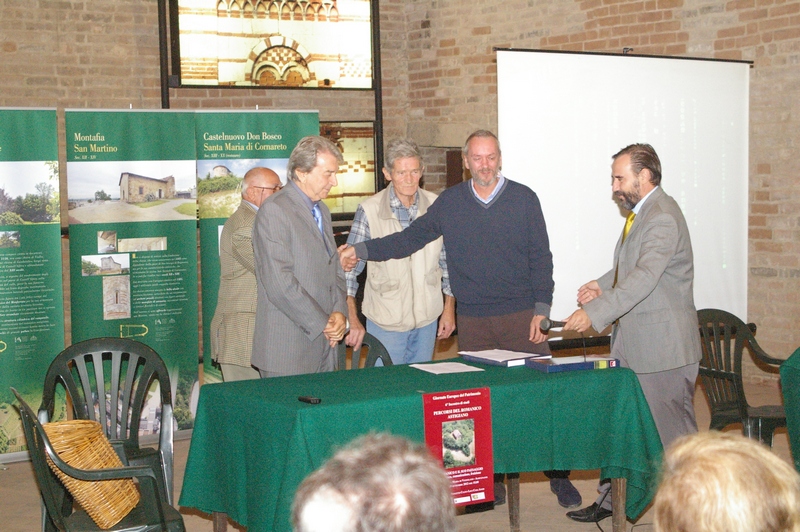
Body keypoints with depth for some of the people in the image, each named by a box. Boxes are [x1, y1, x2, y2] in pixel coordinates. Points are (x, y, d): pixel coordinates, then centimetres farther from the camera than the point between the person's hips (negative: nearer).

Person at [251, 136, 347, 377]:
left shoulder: (322, 211, 18)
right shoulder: (274, 210, -11)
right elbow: (279, 283, -19)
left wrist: (339, 312, 0)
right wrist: (322, 323, -13)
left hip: (325, 343, 8)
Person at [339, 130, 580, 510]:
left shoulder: (523, 198, 2)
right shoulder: (450, 202, 6)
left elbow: (540, 257, 3)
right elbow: (410, 238, 8)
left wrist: (541, 309, -4)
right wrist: (362, 250, -3)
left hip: (521, 317, -1)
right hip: (473, 322, 2)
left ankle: (559, 476, 8)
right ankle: (492, 483, 15)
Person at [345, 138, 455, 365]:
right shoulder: (369, 210, -10)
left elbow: (447, 261, 9)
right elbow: (349, 268, -7)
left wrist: (449, 308, 8)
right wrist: (352, 320, -13)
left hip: (427, 319, 3)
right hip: (385, 321, -3)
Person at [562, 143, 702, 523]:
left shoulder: (663, 218, -20)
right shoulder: (640, 213, 12)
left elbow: (644, 278, -30)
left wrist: (595, 314, -33)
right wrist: (603, 285, 6)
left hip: (662, 347, -10)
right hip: (631, 342, 10)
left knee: (673, 431, 2)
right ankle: (611, 500, 25)